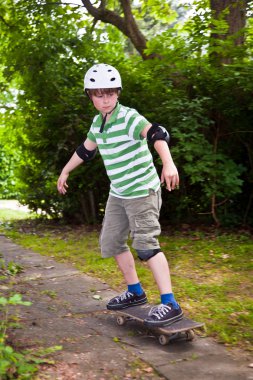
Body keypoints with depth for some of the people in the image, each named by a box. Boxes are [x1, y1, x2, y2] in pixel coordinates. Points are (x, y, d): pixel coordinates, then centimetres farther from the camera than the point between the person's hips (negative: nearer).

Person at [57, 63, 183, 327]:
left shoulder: (128, 117, -18)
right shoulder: (98, 122, 7)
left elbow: (157, 134, -35)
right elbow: (86, 149, 24)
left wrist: (168, 163, -53)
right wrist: (65, 171, 33)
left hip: (142, 191, -9)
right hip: (118, 194, 9)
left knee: (145, 244, -14)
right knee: (111, 242, 13)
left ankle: (170, 305, -8)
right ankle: (135, 292, 27)